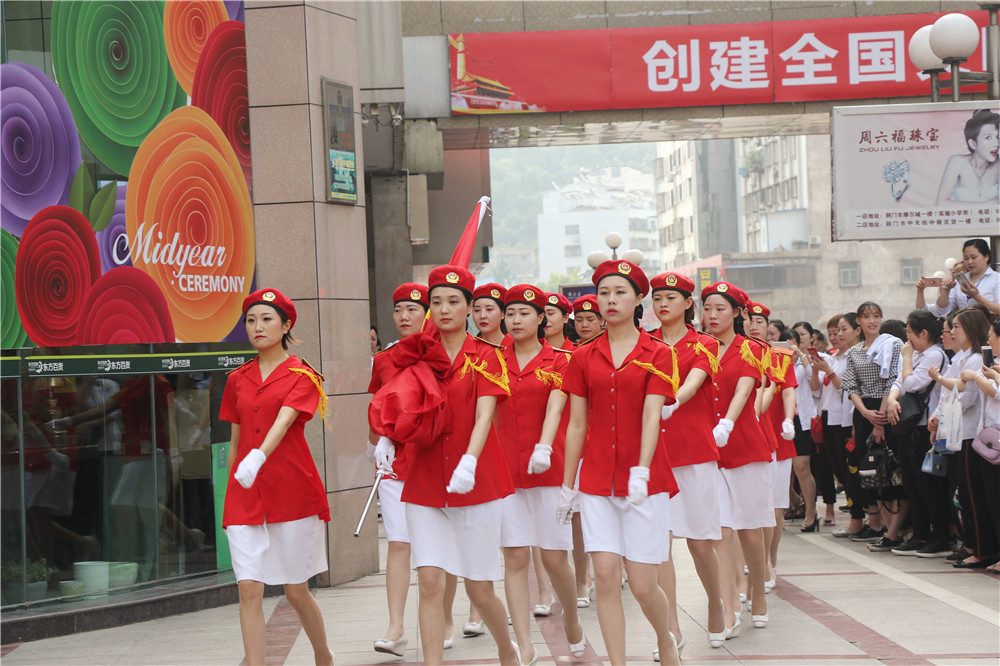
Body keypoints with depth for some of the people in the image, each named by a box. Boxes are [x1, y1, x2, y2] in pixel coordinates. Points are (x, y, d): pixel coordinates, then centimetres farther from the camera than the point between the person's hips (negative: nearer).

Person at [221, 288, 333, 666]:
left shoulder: (302, 376, -2)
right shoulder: (237, 380, 12)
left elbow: (283, 422, -20)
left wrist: (258, 458, -37)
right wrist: (232, 492, 14)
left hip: (291, 492, -3)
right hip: (245, 497, 4)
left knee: (296, 591, 6)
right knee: (249, 590, -7)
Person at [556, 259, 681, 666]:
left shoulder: (657, 354, -1)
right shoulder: (584, 357, 7)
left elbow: (652, 416, -12)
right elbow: (577, 425, 10)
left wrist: (641, 472, -24)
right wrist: (567, 485, 9)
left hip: (644, 482, -2)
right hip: (597, 480, 3)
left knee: (642, 584, -1)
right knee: (606, 577, -5)